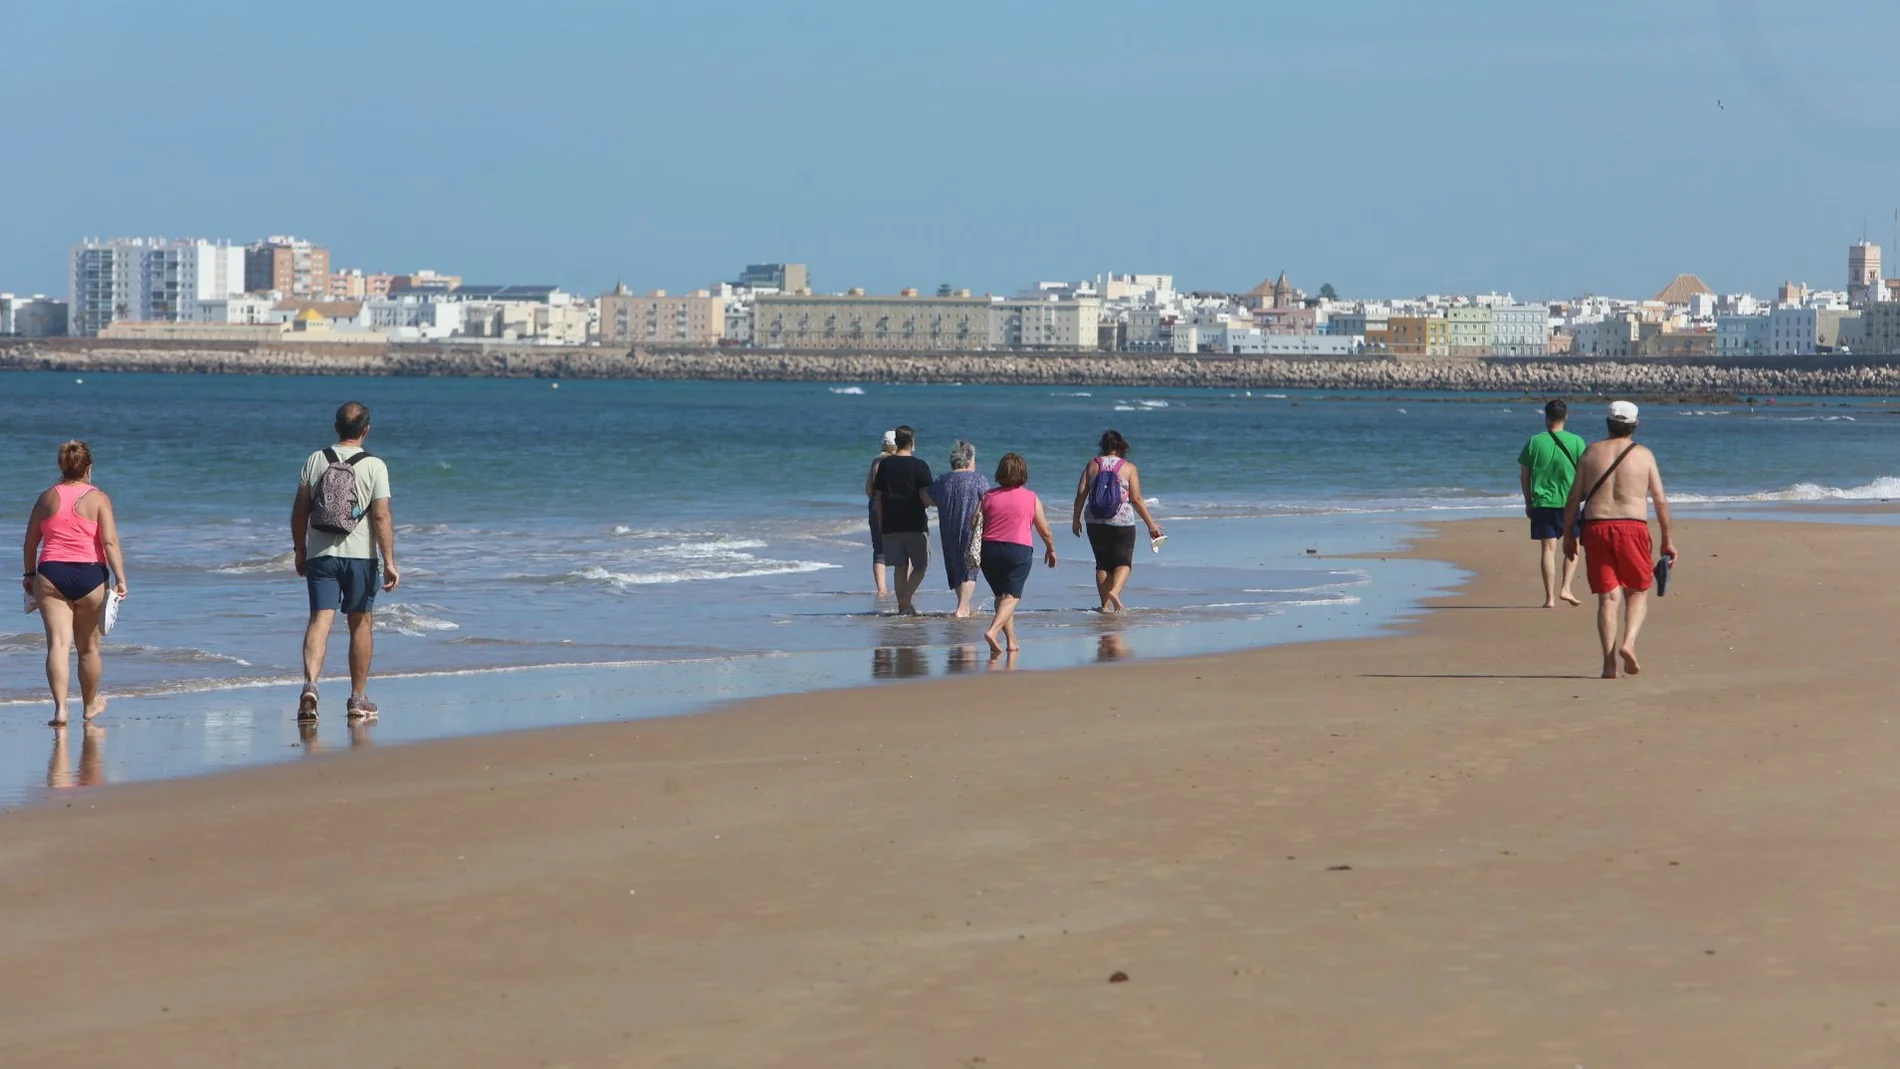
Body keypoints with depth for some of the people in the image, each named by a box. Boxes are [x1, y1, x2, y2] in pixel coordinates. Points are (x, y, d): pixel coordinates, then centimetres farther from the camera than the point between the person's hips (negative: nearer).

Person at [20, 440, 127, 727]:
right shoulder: (98, 498, -2)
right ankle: (90, 706, 32)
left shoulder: (48, 497, 6)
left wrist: (29, 574, 25)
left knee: (58, 643, -7)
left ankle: (60, 708, -22)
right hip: (89, 575, -1)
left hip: (51, 574, 1)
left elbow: (31, 541, 12)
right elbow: (110, 542, -11)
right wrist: (120, 578, -10)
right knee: (88, 647, 15)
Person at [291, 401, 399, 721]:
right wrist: (389, 562, -9)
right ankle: (358, 699, 19)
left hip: (320, 554, 1)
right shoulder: (375, 466, -6)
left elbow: (299, 511, 5)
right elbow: (382, 517, -12)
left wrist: (300, 550, 17)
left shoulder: (315, 461, 2)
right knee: (361, 623, 12)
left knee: (320, 619, -5)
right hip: (360, 556, -1)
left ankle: (310, 683, -28)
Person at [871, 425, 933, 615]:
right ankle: (907, 599, -11)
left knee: (900, 567, 9)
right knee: (921, 565, 6)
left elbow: (878, 496, 6)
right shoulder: (919, 466, -7)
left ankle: (902, 606, 6)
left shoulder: (884, 464, 5)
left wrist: (880, 522, 13)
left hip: (891, 524, 4)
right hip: (915, 524, -4)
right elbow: (925, 496, -10)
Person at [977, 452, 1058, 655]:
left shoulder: (989, 497, 7)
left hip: (990, 549, 3)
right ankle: (993, 631, -28)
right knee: (1012, 596, -5)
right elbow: (1044, 530, 8)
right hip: (1018, 551, -3)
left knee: (1001, 595, 16)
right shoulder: (1031, 498, 2)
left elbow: (974, 524, 6)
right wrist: (1051, 549, 25)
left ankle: (1011, 640, 15)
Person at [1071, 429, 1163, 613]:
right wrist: (1151, 524, 1)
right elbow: (1136, 500, -5)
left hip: (1095, 522, 3)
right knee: (1124, 562, 7)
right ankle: (1114, 591, -20)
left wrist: (1076, 520, 10)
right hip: (1122, 522, -3)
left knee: (1102, 563, 12)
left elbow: (1081, 494, 1)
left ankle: (1106, 604, 8)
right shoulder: (1128, 468, -2)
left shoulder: (1092, 465, 4)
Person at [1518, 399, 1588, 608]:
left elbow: (1524, 475, 3)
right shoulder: (1576, 442, -4)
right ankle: (1565, 588, 3)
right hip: (1569, 502, 0)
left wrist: (1528, 502, 13)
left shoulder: (1535, 442, -1)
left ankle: (1550, 597, 0)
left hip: (1542, 503, 0)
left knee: (1548, 549, 2)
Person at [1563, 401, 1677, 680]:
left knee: (1607, 597, 3)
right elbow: (1660, 501, 4)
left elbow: (1574, 498, 6)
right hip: (1632, 527, -1)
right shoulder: (1644, 455, 5)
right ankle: (1628, 642, -10)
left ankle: (1609, 662, -4)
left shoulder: (1592, 453, 8)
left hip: (1596, 527, 1)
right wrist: (1668, 540, 10)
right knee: (1638, 592, 14)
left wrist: (1568, 535, 13)